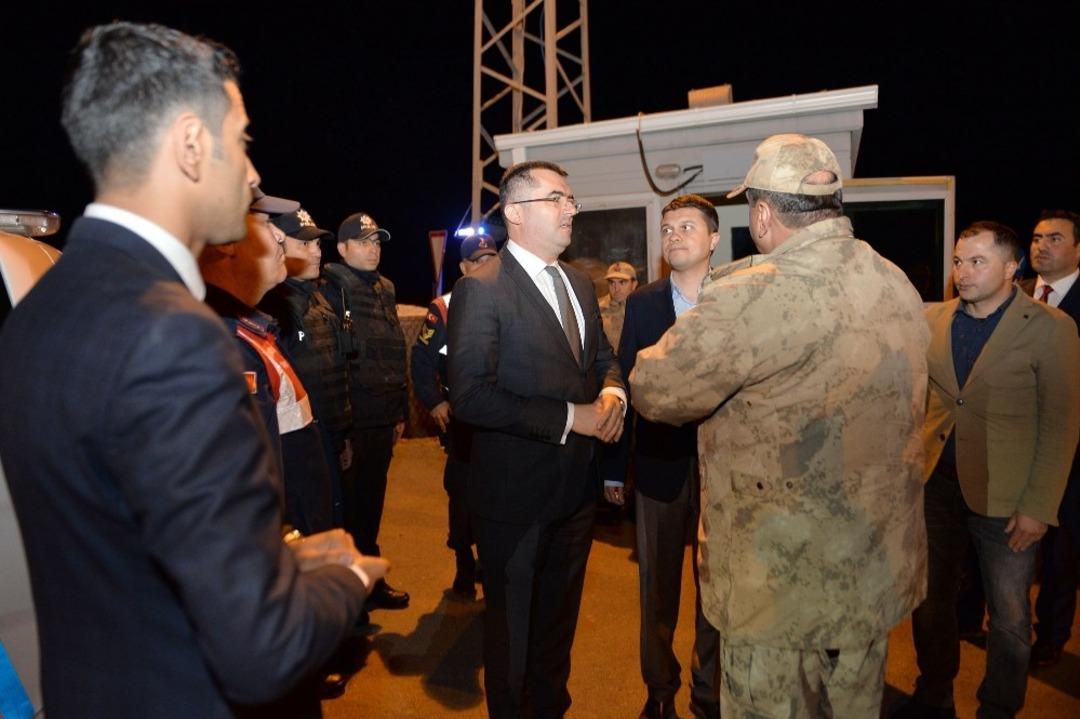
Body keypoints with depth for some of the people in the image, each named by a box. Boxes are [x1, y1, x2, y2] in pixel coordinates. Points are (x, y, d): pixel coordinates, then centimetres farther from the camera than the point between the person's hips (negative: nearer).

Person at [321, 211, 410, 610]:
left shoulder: (385, 289, 15)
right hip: (350, 420, -7)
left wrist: (400, 411, 16)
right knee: (349, 506, 5)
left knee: (371, 502, 16)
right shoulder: (331, 289, -8)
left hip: (382, 419, 7)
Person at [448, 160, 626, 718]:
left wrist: (612, 392, -7)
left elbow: (602, 355, 17)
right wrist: (570, 416, -24)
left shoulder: (579, 283, 7)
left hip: (576, 486, 7)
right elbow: (470, 397, -25)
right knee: (512, 633, 14)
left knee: (559, 619, 26)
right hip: (516, 496, -7)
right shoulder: (481, 289, -17)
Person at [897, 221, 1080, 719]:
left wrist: (1039, 507, -11)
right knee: (930, 602, 17)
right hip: (936, 485, 4)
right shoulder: (932, 319, 1)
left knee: (1009, 620, 12)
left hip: (1004, 496, -3)